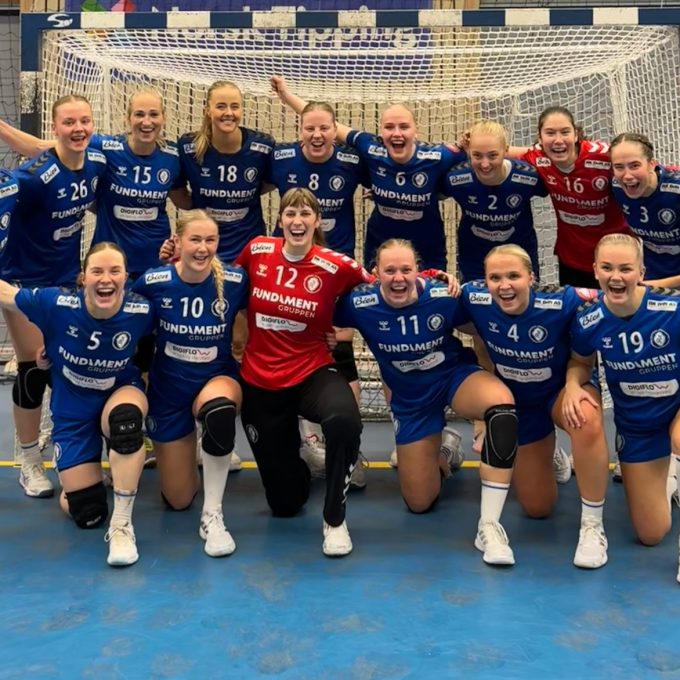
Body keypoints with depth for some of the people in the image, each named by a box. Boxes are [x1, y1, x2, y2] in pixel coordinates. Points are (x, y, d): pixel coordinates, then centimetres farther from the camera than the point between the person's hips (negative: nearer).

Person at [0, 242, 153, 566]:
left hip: (121, 394, 0)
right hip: (73, 411, 1)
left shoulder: (141, 311, -23)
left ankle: (121, 525, -24)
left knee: (126, 418, -41)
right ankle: (75, 479, 37)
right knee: (87, 515, -2)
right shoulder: (56, 304, -25)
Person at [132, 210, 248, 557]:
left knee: (219, 410, -41)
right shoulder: (152, 283, -16)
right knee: (177, 500, 7)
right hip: (169, 389, 1)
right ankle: (182, 452, 44)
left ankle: (212, 516, -22)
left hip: (218, 378, -1)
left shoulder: (235, 280, -15)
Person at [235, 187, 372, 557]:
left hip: (312, 373, -2)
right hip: (259, 380, 2)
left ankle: (334, 520, -15)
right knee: (285, 504, 9)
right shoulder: (257, 251, -5)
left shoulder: (336, 266, -12)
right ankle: (296, 453, 48)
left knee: (345, 420, -41)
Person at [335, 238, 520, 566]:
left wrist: (486, 384, -4)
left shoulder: (445, 297, -23)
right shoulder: (361, 304, -22)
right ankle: (440, 450, 43)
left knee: (502, 403, -39)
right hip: (411, 399, 2)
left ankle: (489, 525, -29)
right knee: (420, 503, 7)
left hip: (455, 376, -1)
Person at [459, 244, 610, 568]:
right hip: (517, 401, 3)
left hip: (562, 389, -2)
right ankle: (547, 457, 44)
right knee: (537, 508, 10)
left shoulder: (564, 302, -31)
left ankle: (592, 526, -21)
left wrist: (576, 383, -27)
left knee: (586, 420, -41)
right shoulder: (474, 299, -23)